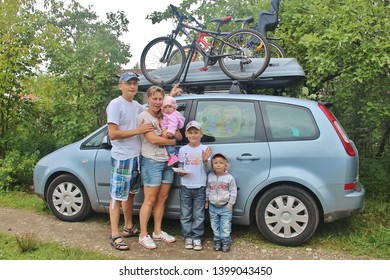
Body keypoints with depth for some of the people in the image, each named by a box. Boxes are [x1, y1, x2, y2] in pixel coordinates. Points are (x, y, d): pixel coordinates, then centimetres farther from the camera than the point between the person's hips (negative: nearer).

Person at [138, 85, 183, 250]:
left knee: (162, 198, 11)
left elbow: (179, 136, 12)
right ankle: (143, 235, 7)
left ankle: (158, 232, 22)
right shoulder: (144, 116, -5)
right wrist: (171, 141, -4)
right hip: (152, 162, -7)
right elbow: (152, 139, -17)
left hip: (167, 162, 7)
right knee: (150, 200, -3)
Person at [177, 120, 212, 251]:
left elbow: (207, 169, -1)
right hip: (185, 187, 2)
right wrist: (180, 172, -10)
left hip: (200, 187, -1)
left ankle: (197, 237, 15)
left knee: (199, 215, 4)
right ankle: (188, 237, 18)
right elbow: (180, 166, 11)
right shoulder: (183, 150, 4)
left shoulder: (205, 149, 0)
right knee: (185, 215, 7)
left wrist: (205, 160, -20)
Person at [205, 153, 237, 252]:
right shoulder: (210, 177, 2)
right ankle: (217, 242, 25)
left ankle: (226, 243, 14)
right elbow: (207, 190, 13)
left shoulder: (229, 177, -8)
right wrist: (206, 201, 12)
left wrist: (230, 203, -7)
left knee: (225, 226, 0)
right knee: (215, 226, 12)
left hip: (225, 206, -3)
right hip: (213, 206, 4)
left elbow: (233, 191, -4)